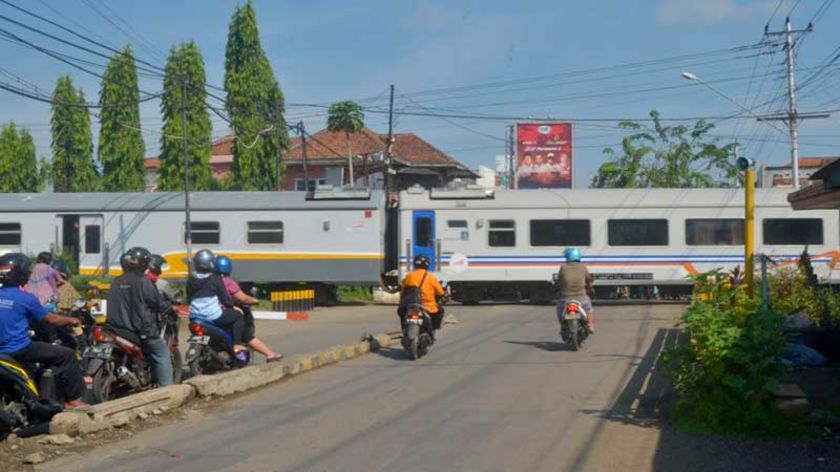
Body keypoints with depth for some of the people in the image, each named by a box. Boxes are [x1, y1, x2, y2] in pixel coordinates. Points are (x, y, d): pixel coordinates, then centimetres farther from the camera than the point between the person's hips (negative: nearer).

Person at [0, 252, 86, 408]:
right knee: (67, 355, -3)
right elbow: (51, 319, -4)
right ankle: (73, 400, -2)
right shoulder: (25, 298, -13)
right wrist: (70, 320, 13)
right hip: (19, 350, -8)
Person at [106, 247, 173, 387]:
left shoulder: (116, 282, 6)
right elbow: (159, 304, -8)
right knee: (161, 351, 4)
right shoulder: (143, 282, -13)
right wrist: (167, 306, 12)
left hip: (118, 329, 6)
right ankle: (166, 386, -4)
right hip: (142, 330, -6)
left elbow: (112, 305, 15)